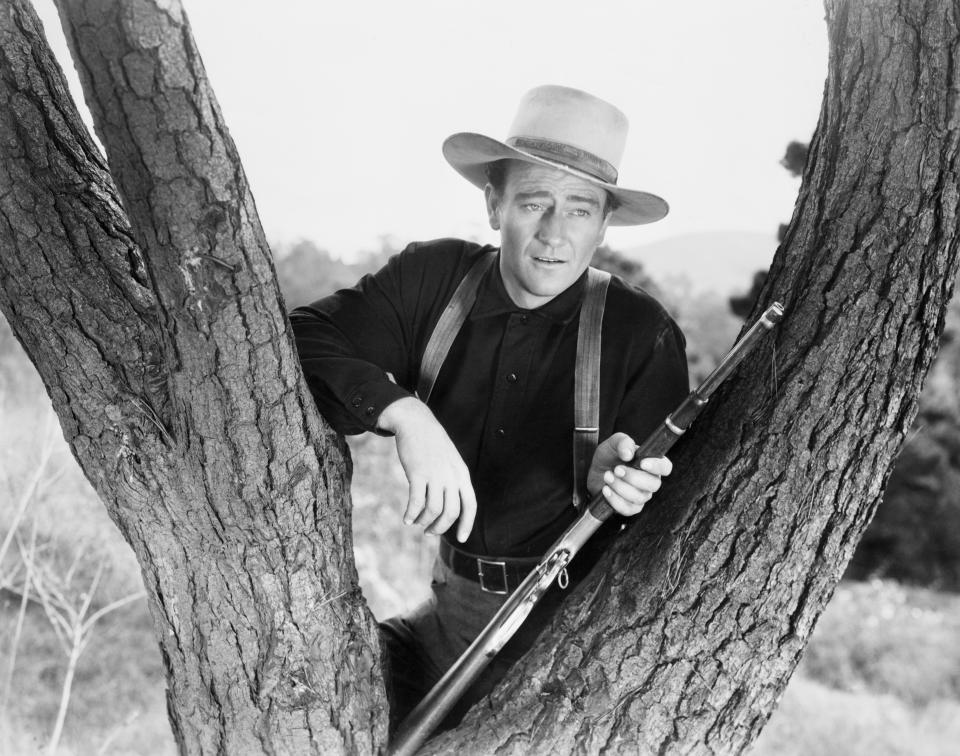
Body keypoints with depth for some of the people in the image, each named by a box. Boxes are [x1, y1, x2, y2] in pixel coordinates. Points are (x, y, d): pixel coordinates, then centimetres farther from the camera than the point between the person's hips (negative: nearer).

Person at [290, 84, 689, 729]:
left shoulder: (643, 334, -9)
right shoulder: (431, 279, -2)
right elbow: (301, 340, -15)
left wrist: (608, 479, -30)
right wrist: (405, 412, -31)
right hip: (454, 613, 2)